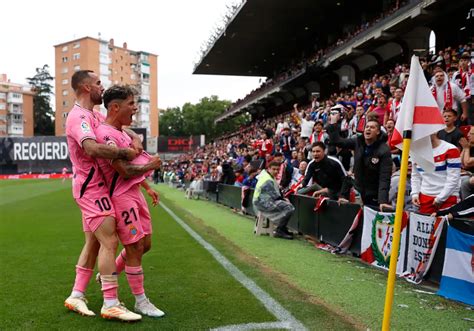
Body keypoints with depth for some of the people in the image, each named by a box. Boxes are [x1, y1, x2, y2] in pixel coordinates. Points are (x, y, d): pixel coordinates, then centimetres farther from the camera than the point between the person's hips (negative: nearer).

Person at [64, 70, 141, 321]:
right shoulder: (79, 116, -17)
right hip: (92, 187, -10)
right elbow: (92, 148, -34)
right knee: (109, 242, -10)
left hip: (94, 187, 10)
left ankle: (76, 296, 21)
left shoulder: (93, 115, 15)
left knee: (94, 243, 12)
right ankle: (111, 304, -4)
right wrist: (125, 153, -25)